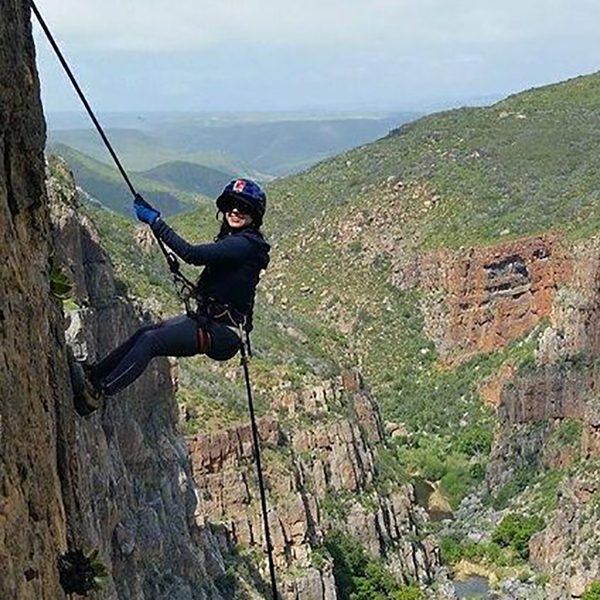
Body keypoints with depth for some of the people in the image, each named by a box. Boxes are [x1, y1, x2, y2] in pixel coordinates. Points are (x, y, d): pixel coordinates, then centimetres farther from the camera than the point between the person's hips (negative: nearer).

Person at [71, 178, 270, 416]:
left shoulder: (246, 244, -18)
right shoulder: (232, 239, 14)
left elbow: (193, 254, -27)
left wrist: (156, 222, -24)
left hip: (222, 331, -10)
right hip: (210, 317, 10)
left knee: (150, 341, -19)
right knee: (145, 332, 6)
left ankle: (98, 391, -16)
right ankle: (95, 374, 17)